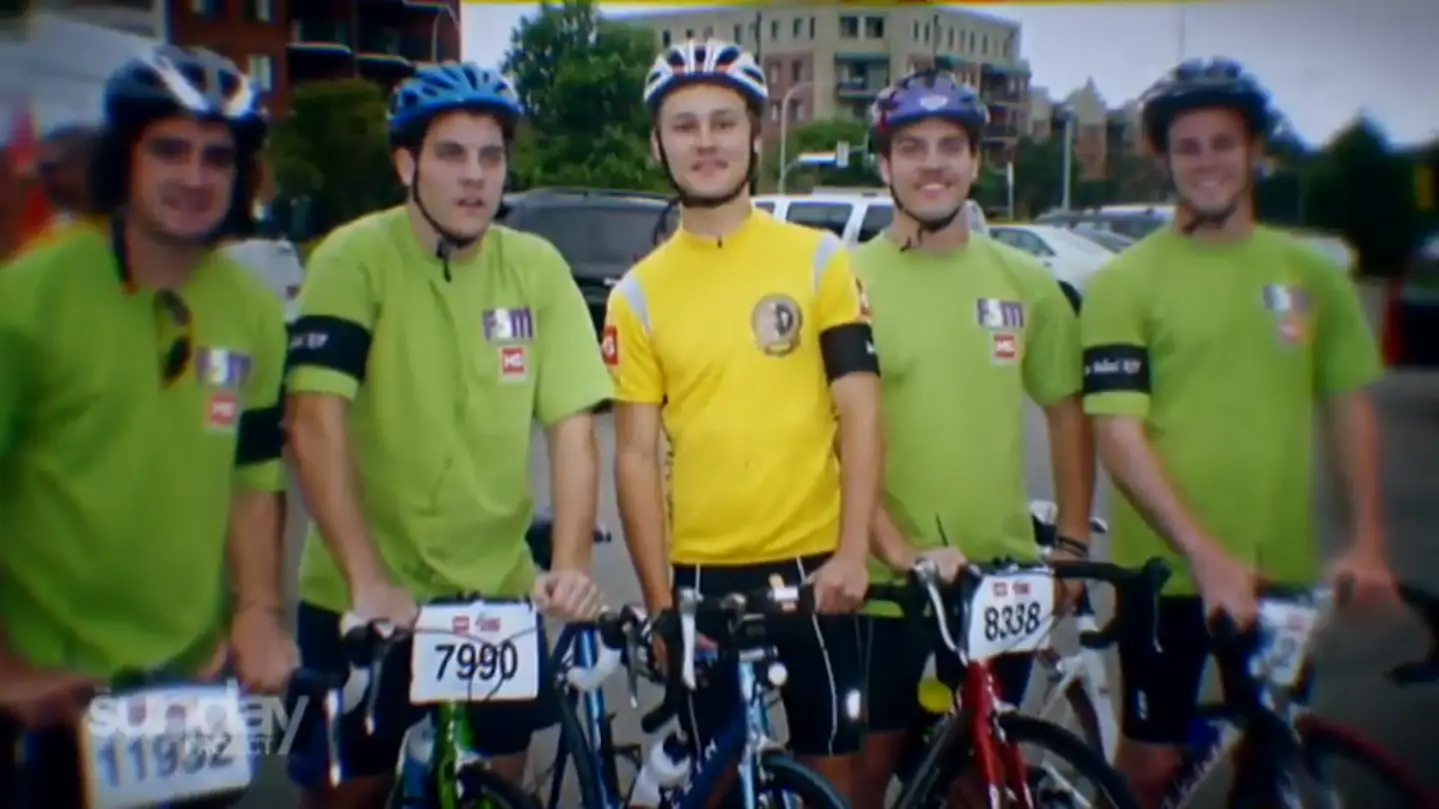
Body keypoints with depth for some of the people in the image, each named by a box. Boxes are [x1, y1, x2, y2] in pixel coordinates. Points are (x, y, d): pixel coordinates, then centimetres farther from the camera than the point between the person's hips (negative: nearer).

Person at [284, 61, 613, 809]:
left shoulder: (537, 268, -2)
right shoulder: (355, 258, -11)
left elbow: (572, 427, -5)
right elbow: (316, 424, -19)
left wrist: (571, 564, -17)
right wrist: (369, 580, -26)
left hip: (497, 592, 3)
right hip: (362, 597, -2)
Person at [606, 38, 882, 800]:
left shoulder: (818, 259, 0)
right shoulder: (639, 292, 2)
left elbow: (859, 413, -3)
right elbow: (636, 455, 0)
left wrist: (852, 552, -12)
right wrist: (658, 599, -5)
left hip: (811, 564, -1)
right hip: (702, 574, 1)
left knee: (830, 765, 11)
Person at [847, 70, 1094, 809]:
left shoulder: (1024, 281, 2)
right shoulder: (850, 280, -7)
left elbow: (1067, 414, 11)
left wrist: (1072, 542, 5)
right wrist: (900, 552, -20)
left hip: (1002, 576, 3)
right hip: (887, 582, -3)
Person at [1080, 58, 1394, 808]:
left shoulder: (1311, 275, 4)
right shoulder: (1125, 281, -7)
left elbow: (1348, 403, 9)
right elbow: (1118, 434, -13)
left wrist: (1367, 539, 0)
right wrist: (1203, 550, -22)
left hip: (1281, 567, 4)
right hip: (1166, 566, -3)